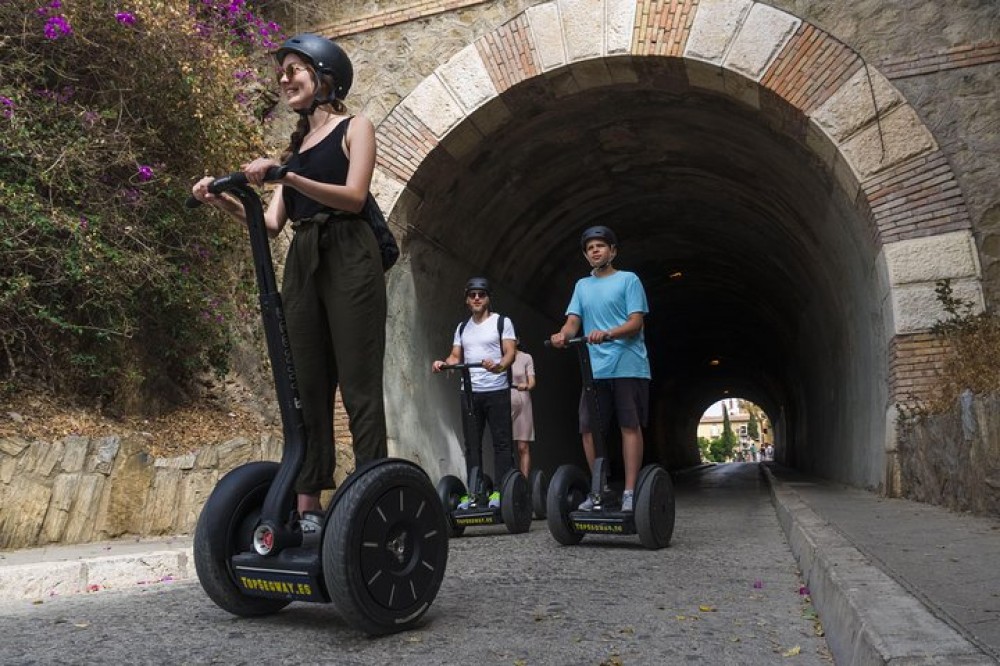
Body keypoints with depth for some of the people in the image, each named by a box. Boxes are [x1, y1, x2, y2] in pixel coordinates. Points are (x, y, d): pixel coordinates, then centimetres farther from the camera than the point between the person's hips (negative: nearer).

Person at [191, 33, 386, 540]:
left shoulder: (354, 128, 8)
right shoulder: (294, 146, 24)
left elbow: (353, 197, -10)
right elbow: (272, 223, 15)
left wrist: (287, 177, -19)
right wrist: (223, 201, 0)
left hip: (347, 257, -6)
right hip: (301, 262, 6)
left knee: (358, 386, -10)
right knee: (307, 387, 1)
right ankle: (307, 504, 4)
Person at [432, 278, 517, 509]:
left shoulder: (502, 322, 2)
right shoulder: (462, 327, 18)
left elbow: (510, 352, -8)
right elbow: (456, 356, 14)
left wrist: (498, 367, -29)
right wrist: (443, 363, -9)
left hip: (497, 391, -5)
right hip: (469, 392, 5)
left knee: (501, 442, -3)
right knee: (472, 444, 6)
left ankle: (500, 491, 0)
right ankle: (473, 492, 10)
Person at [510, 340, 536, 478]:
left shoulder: (526, 358, 7)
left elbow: (532, 381, -2)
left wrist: (526, 386, -23)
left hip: (521, 403, -1)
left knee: (523, 447, -3)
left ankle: (525, 480, -1)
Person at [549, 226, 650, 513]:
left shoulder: (629, 280, 5)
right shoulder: (582, 286, 19)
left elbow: (635, 323, -6)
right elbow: (573, 321, 9)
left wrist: (607, 334, -25)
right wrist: (563, 334, -16)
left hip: (628, 367, -4)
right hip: (594, 369, 5)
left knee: (630, 425, -4)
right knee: (589, 428, 2)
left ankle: (630, 492, -3)